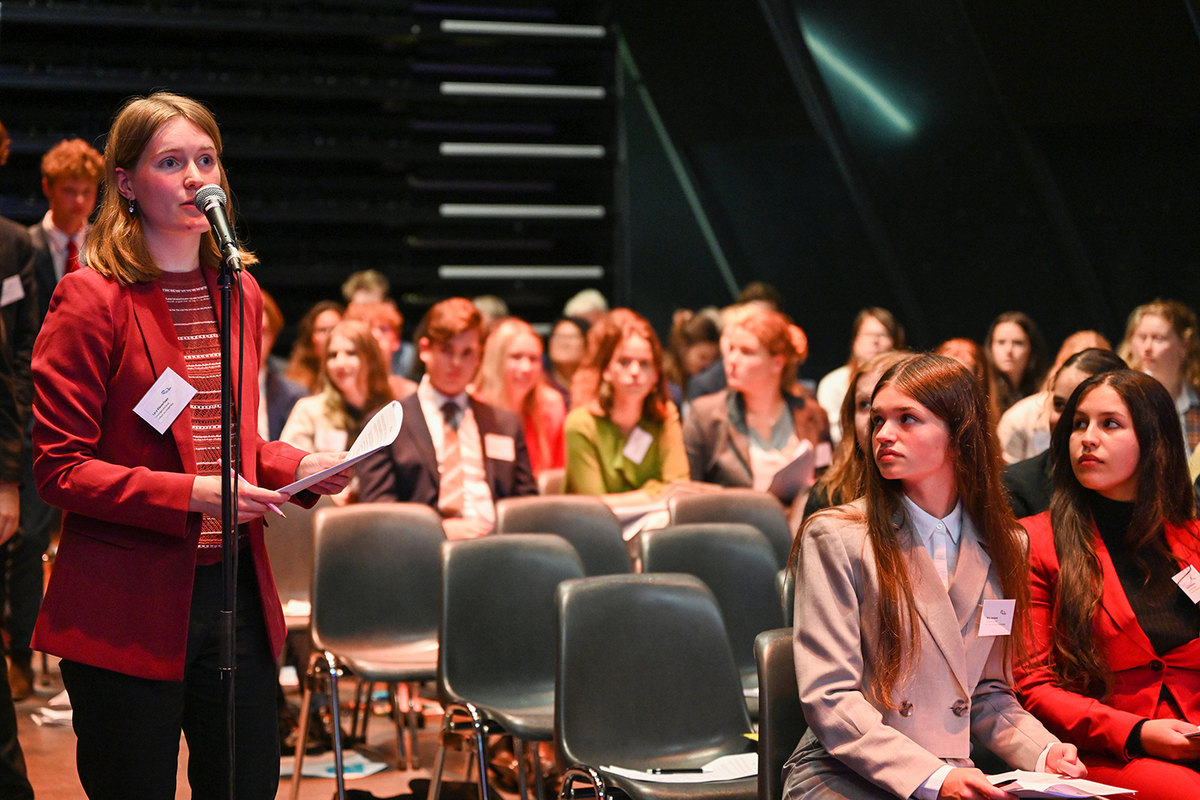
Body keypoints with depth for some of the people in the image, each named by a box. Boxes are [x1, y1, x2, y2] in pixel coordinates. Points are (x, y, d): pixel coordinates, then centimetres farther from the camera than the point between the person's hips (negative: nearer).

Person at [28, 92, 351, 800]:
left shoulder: (239, 293, 13)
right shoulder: (93, 299, -7)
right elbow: (60, 469, -11)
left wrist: (299, 466, 3)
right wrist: (191, 495, -20)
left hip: (235, 588, 6)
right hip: (130, 607, -6)